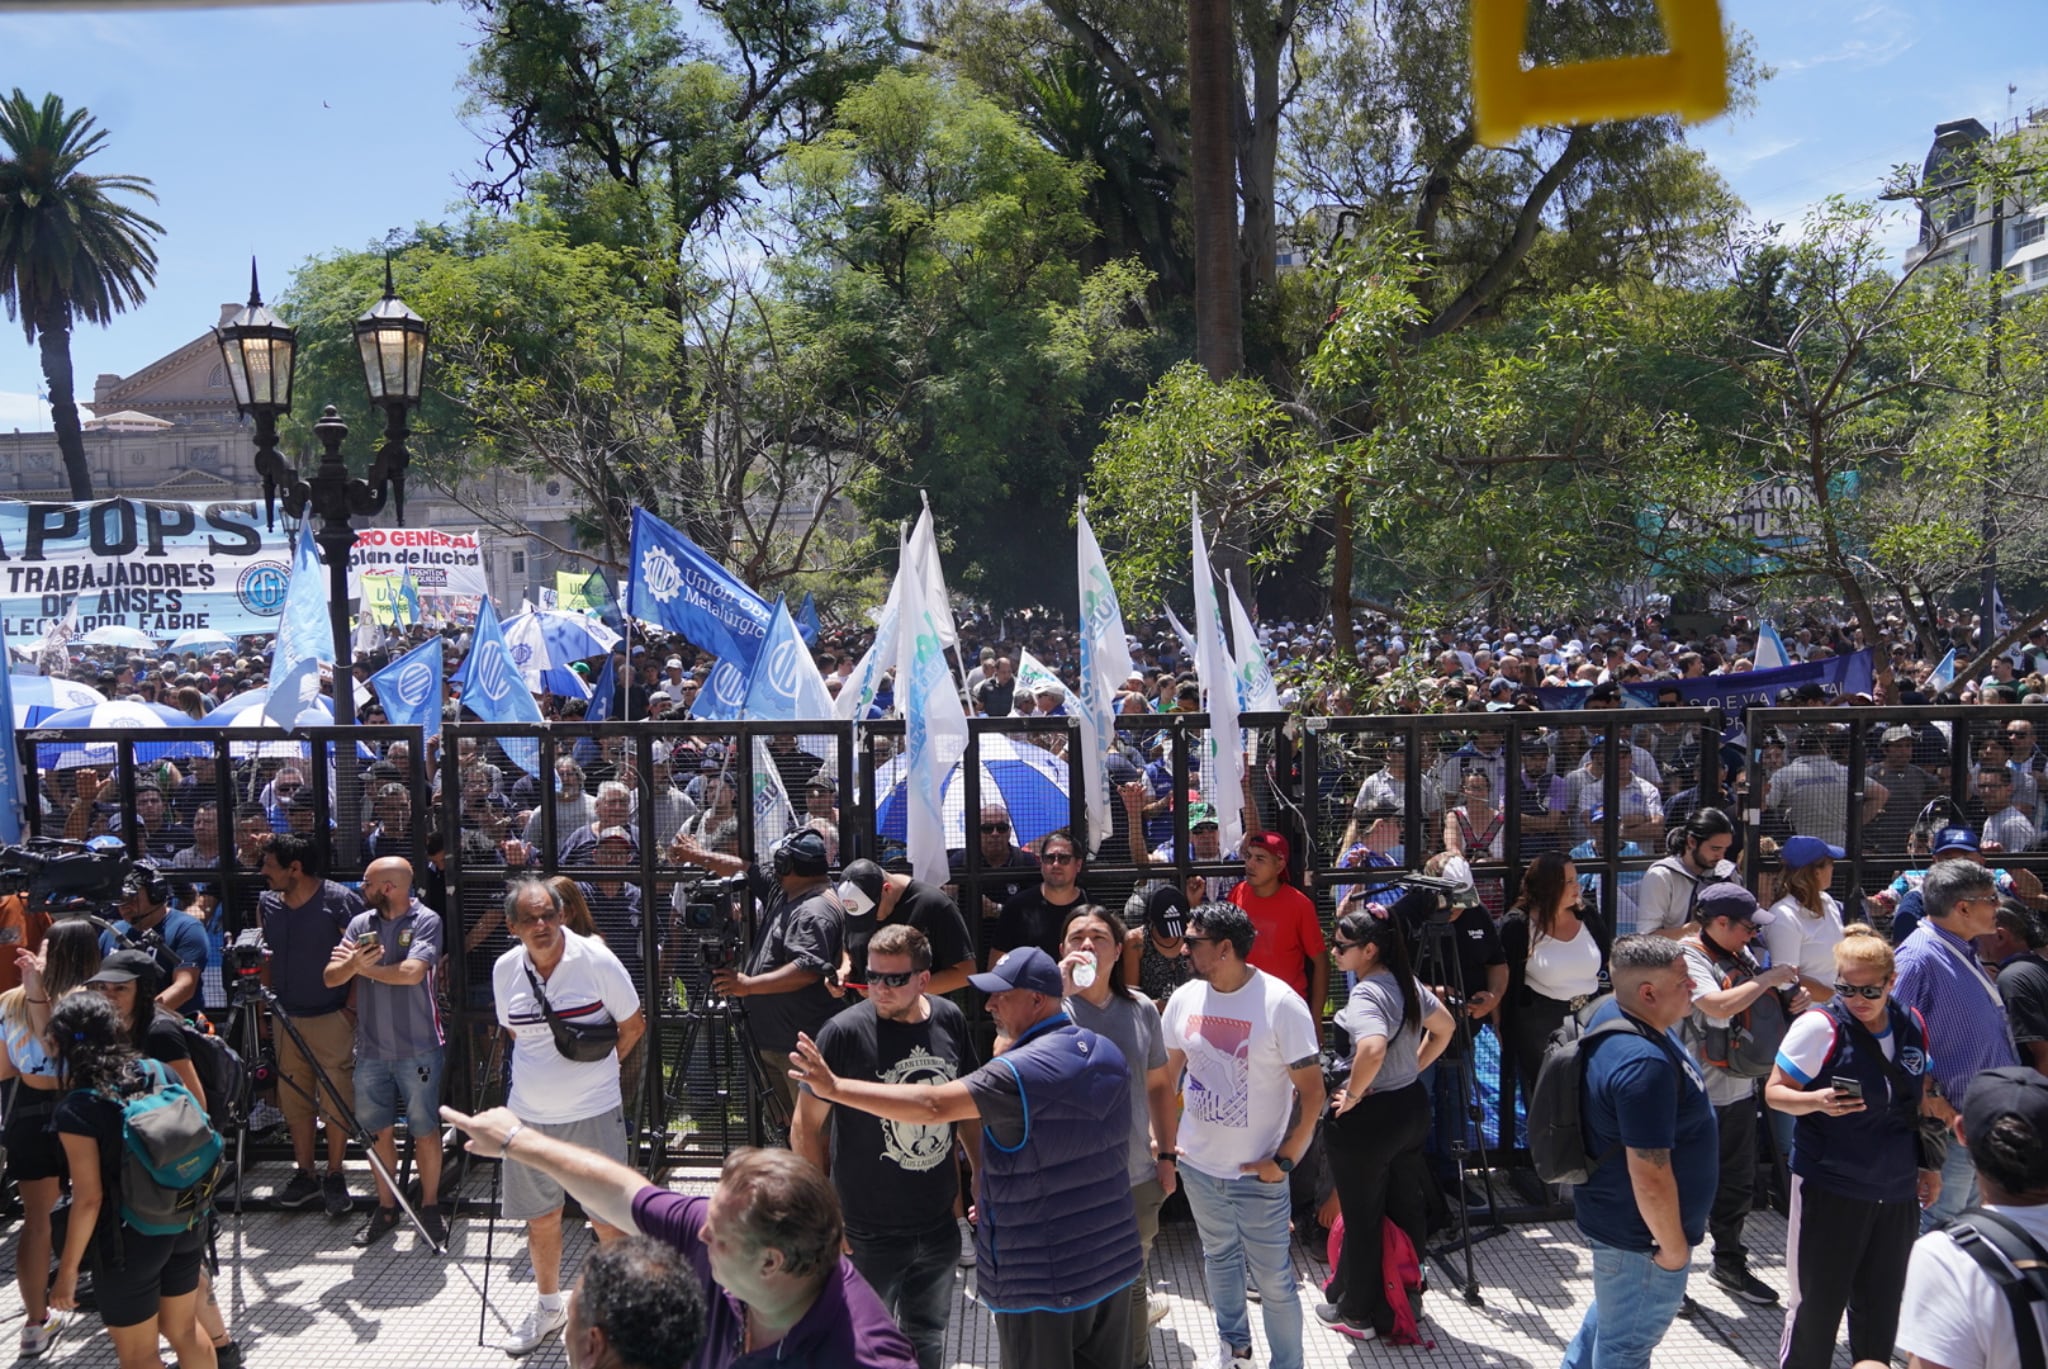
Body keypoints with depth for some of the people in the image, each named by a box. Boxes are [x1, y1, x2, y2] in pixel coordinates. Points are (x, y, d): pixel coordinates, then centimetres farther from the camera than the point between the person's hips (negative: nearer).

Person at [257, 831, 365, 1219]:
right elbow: (268, 957, 17)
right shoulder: (269, 903, 6)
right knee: (293, 1100, 11)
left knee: (336, 1100, -1)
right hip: (286, 1019, 6)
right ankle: (304, 1176, 22)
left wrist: (353, 1007, -14)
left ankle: (334, 1177, 12)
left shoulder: (339, 900, -13)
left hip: (331, 1018, -6)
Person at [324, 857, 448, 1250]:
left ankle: (430, 1206, 19)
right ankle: (386, 1206, 27)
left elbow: (412, 971, -23)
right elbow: (332, 977, 0)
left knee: (424, 1130, 4)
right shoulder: (360, 923, 6)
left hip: (417, 1049, -5)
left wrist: (362, 967, -11)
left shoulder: (426, 920, -9)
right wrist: (353, 963, -21)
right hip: (371, 1049, 5)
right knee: (380, 1130, 12)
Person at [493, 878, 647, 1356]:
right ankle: (548, 1307, 38)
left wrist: (596, 1067, 0)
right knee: (539, 1217, 17)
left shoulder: (596, 960, -13)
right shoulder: (505, 969, -2)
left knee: (609, 1217, 4)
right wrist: (550, 1071, 10)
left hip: (594, 1113, -4)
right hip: (529, 1114, 4)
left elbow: (633, 1026, -2)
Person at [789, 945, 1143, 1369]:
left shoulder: (1021, 1071, -22)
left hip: (1044, 1276, -7)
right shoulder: (1108, 1054, 4)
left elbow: (931, 1105, -28)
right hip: (1112, 1259, 8)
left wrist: (834, 1087, -26)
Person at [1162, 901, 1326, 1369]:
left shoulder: (1281, 1004, -19)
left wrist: (1284, 1160, -15)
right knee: (1219, 1258, 22)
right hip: (1197, 1164, 5)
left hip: (1256, 1172, -5)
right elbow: (1166, 1074, 10)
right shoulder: (1184, 998, -3)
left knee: (1273, 1276, 5)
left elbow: (1312, 1090, -14)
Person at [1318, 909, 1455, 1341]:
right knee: (1406, 1207, 20)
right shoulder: (1407, 982, 2)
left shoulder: (1365, 994, -24)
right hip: (1412, 1104, 8)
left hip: (1369, 1117, -8)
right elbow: (1445, 1026, 17)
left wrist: (1352, 1095, -26)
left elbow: (1373, 1049, -41)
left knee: (1362, 1218, 9)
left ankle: (1357, 1313, 25)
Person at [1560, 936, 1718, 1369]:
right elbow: (1650, 1176, -32)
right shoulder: (1645, 1065, -36)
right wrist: (1674, 1247, -18)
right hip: (1640, 1234, -10)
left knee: (1613, 1309, 31)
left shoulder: (1610, 1013, -5)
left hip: (1612, 1214, 10)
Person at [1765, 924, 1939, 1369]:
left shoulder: (1912, 1026, 3)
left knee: (1882, 1307, 15)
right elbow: (1774, 1091, -11)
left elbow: (1920, 1102, 16)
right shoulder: (1820, 1025, -14)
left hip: (1898, 1193, 5)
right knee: (1817, 1303, 3)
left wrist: (1929, 1164, 16)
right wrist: (1817, 1101, -30)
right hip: (1830, 1191, -5)